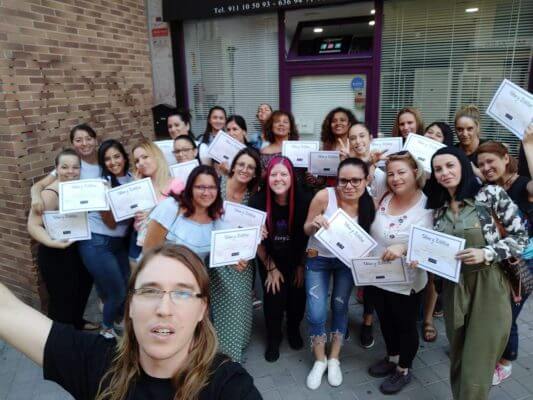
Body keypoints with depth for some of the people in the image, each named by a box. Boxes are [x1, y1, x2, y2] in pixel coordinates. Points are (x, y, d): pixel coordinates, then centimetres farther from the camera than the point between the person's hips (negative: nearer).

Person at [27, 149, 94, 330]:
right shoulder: (50, 194, -22)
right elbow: (33, 225, -24)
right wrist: (52, 242, -38)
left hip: (78, 250, 8)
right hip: (55, 255, -8)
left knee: (82, 288, 24)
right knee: (62, 298, 0)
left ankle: (77, 322, 49)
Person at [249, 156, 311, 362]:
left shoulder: (303, 200, -20)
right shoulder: (258, 201, -21)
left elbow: (308, 237, -8)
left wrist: (301, 265, -3)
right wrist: (271, 268, -8)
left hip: (296, 259, 1)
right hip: (269, 260, 0)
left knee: (297, 297, 3)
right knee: (273, 297, -3)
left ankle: (294, 329, 37)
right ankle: (273, 338, 26)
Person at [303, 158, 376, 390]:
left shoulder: (370, 204, -17)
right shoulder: (324, 196, -25)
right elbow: (306, 230, -12)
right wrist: (314, 224, -34)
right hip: (319, 259, -1)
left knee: (340, 307, 11)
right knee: (316, 314, -5)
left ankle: (334, 359, 33)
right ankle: (320, 360, 22)